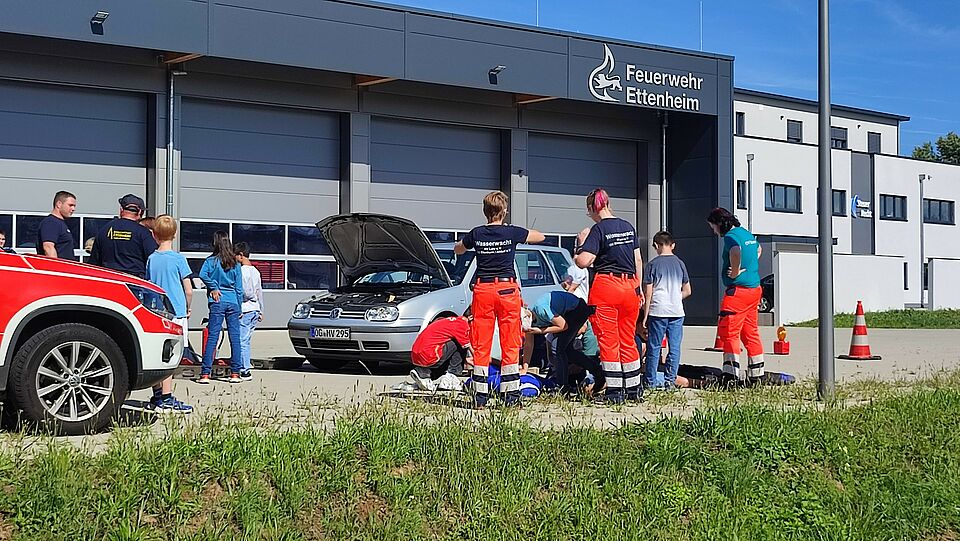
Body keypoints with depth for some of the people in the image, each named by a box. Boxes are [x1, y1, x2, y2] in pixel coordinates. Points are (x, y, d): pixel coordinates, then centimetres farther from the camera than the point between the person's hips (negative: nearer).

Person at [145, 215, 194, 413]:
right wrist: (187, 308, 11)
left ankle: (157, 397, 18)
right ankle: (166, 400, -9)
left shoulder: (151, 258, 7)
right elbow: (188, 290, -6)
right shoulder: (178, 258, -7)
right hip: (176, 312, -5)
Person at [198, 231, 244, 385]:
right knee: (235, 337, 5)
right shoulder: (235, 263, 8)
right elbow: (239, 287, 9)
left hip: (217, 302, -2)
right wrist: (239, 308, 13)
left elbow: (203, 275, -19)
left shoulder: (211, 261, 0)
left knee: (212, 337, -3)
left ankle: (205, 374, -6)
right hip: (233, 302, 2)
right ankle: (235, 373, 6)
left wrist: (213, 287, -6)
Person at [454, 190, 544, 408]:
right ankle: (511, 395, 1)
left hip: (482, 290, 1)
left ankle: (480, 396, 4)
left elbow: (458, 250, 22)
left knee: (481, 345, 5)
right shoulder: (512, 232, -3)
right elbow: (541, 237, 14)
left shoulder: (476, 233, 1)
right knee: (510, 344, 3)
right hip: (507, 289, -1)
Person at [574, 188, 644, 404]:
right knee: (628, 340, 14)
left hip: (606, 285, -6)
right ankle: (634, 389, 17)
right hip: (630, 287, 6)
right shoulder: (628, 227, 11)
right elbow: (638, 260, 14)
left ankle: (614, 391, 0)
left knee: (608, 341, 0)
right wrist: (638, 288, 21)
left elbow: (583, 262, -17)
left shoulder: (599, 229, -8)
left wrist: (580, 246, 2)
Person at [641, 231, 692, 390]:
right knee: (675, 347, 6)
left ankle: (650, 381, 7)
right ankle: (670, 380, 5)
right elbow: (687, 291, 11)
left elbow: (648, 292, -3)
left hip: (657, 311, -2)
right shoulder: (679, 263, 8)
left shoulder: (652, 264, -1)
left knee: (654, 347, 4)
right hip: (677, 311, 2)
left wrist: (645, 316, 2)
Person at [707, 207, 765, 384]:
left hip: (738, 290, -9)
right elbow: (758, 249, 39)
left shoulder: (730, 236, -12)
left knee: (729, 332, -7)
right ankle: (756, 375, 18)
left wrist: (735, 272, -21)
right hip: (754, 288, 9)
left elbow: (736, 250, -36)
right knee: (751, 333, 13)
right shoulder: (747, 234, 16)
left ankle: (731, 374, -11)